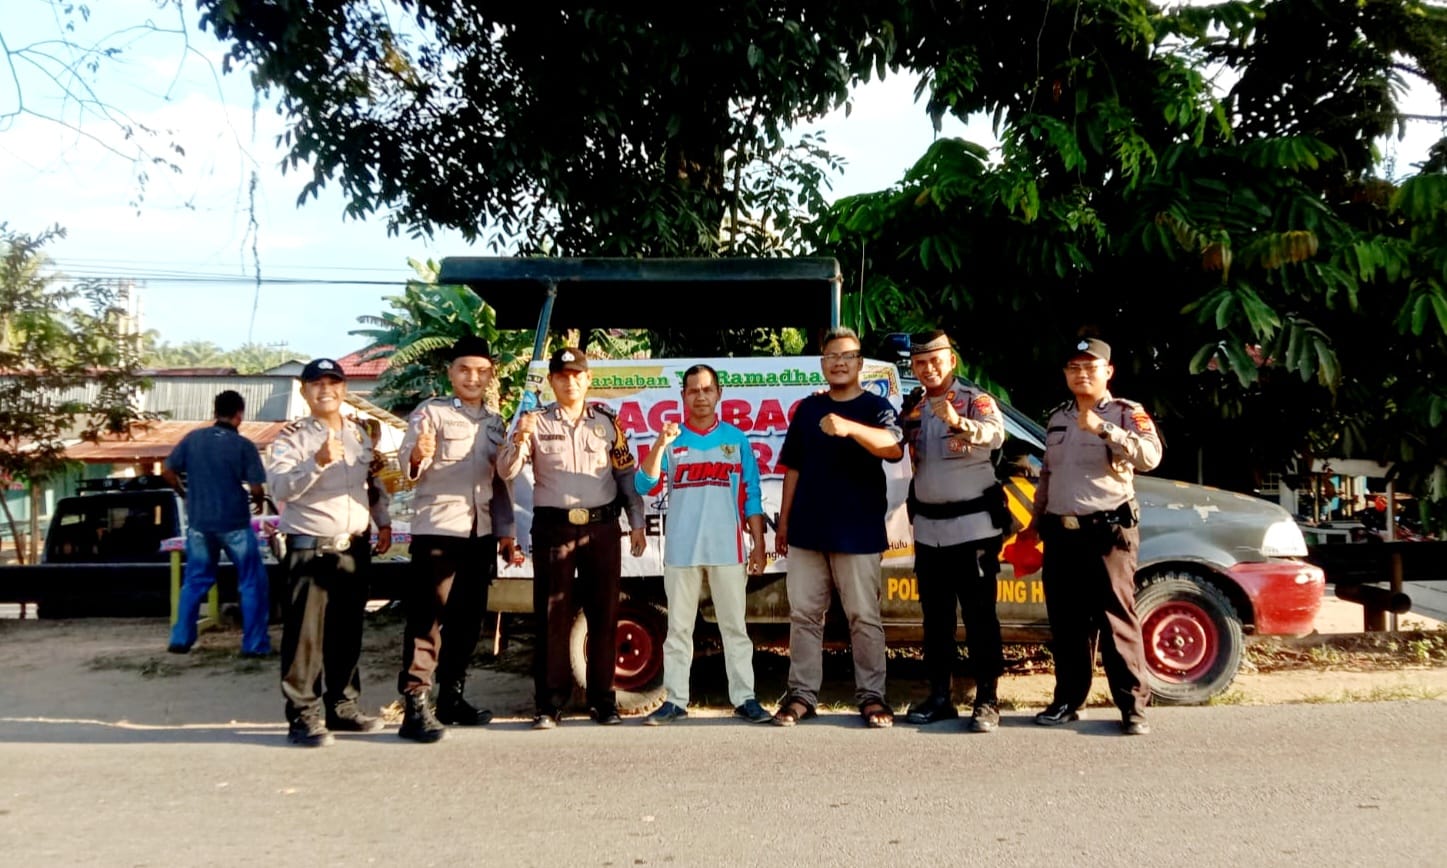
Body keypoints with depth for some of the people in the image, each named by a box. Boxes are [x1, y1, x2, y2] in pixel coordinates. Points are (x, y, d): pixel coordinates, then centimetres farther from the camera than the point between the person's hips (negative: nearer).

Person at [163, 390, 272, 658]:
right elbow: (257, 489, -12)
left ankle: (180, 640, 21)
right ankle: (255, 644, 6)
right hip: (234, 524, -4)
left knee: (195, 582, 19)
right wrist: (257, 501, 10)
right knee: (252, 583, 7)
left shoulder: (193, 438, 0)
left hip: (198, 522, 4)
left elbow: (167, 471, 5)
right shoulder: (244, 445, -11)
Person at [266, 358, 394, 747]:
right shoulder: (293, 436, -5)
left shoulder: (360, 433, 13)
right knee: (306, 635, -4)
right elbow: (279, 487, -17)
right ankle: (304, 716, 4)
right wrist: (318, 462, -29)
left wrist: (383, 522, 17)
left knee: (348, 633, 12)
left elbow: (374, 481, 23)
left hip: (355, 547, 5)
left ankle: (343, 705, 24)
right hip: (310, 548, -5)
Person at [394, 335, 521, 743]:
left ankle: (451, 698, 21)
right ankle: (415, 706, -3)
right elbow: (407, 469, -13)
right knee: (427, 618, -6)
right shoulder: (430, 412, -2)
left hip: (480, 533, 6)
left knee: (468, 619, 10)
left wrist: (505, 532, 12)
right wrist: (417, 457, -36)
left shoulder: (495, 423, 14)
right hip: (437, 530, -6)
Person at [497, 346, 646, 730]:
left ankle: (603, 700, 16)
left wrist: (637, 522, 6)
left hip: (602, 527, 2)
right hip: (553, 528, -1)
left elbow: (626, 474, 11)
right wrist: (520, 439, -23)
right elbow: (507, 472, -5)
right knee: (552, 616, 1)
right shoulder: (536, 421, 3)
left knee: (603, 614, 6)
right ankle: (550, 703, 8)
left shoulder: (607, 420, 8)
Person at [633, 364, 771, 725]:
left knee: (734, 626, 6)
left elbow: (751, 497, 7)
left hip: (727, 549, 0)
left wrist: (758, 545, 2)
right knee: (678, 628, 7)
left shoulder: (737, 439, 7)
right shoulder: (672, 441, 6)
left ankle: (744, 698, 12)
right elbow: (644, 486, -5)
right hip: (681, 549, 1)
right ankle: (675, 700, 14)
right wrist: (659, 445, -19)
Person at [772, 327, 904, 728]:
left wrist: (849, 428, -41)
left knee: (864, 617, 3)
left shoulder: (876, 407, -2)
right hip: (807, 530, 4)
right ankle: (802, 694, 16)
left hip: (858, 533, -4)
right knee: (804, 614, 7)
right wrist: (783, 520, 11)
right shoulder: (807, 408, 11)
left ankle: (872, 695, 14)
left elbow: (893, 447, -24)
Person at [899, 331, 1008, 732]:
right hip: (927, 526, 6)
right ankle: (939, 697, 20)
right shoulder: (912, 407, 9)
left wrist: (959, 423, -48)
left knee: (979, 615, -2)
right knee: (935, 617, 11)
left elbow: (995, 434, -28)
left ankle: (987, 700, 4)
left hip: (973, 523, -5)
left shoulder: (976, 400, -7)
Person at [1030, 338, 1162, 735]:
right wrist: (1037, 521, 20)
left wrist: (1102, 429, -30)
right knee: (1066, 622, 10)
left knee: (1117, 620, -6)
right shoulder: (1057, 418, 17)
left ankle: (1133, 706, 2)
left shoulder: (1127, 413, -2)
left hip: (1107, 530, -6)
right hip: (1061, 532, 6)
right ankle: (1068, 700, 19)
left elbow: (1150, 455, -21)